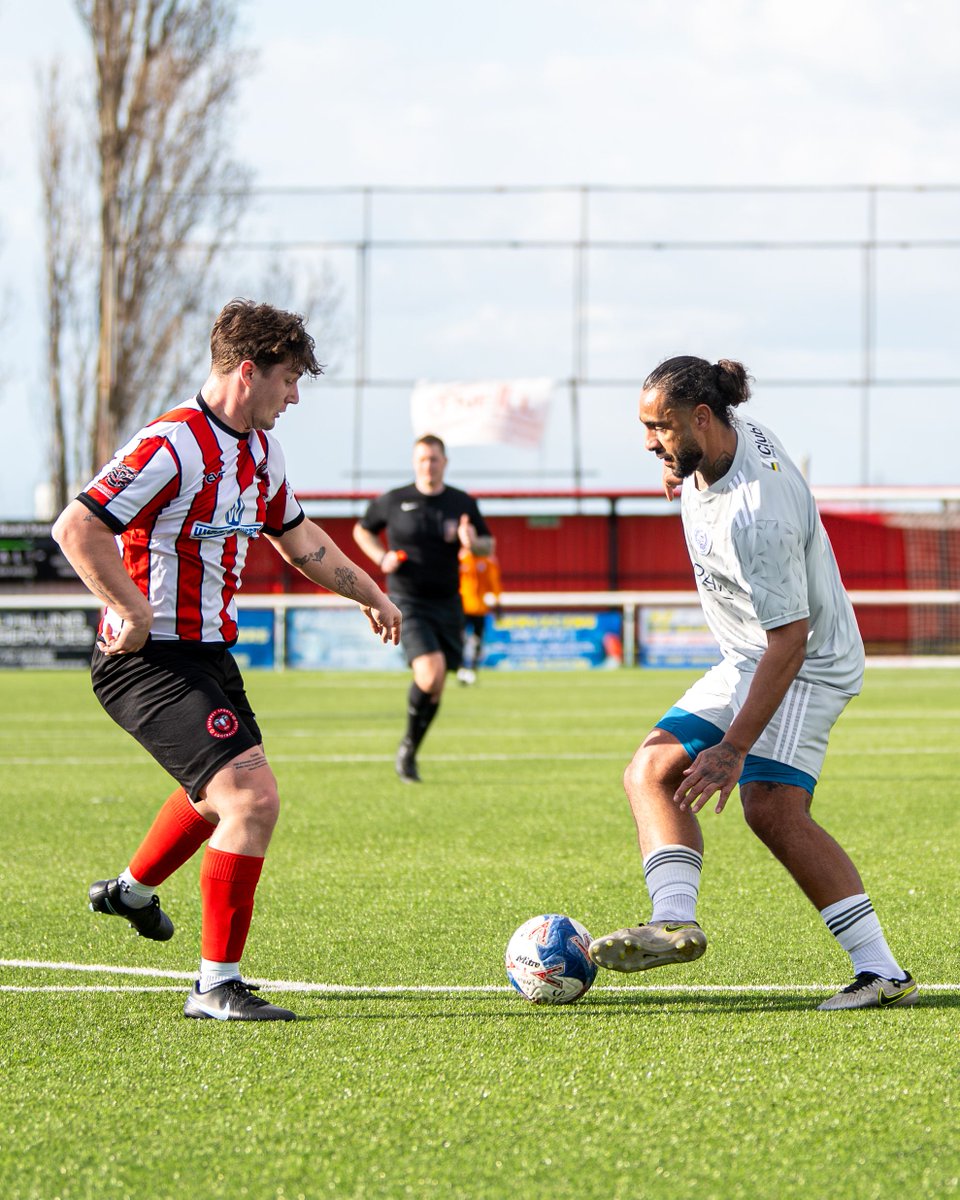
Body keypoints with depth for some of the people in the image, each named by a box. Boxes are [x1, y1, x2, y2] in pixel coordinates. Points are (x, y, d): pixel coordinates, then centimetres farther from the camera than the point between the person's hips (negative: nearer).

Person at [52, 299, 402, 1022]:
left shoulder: (261, 450, 10)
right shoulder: (172, 447, -21)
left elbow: (297, 536, 27)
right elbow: (76, 528, -26)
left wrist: (368, 593, 28)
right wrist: (135, 613, -27)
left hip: (209, 652, 10)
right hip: (151, 661, -10)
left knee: (226, 788, 32)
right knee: (252, 796, -21)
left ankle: (132, 889, 58)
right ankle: (217, 987, -15)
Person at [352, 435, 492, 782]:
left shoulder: (462, 504, 4)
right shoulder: (393, 501, -1)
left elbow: (489, 545, 13)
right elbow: (362, 531, 15)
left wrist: (472, 543, -11)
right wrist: (381, 558, -3)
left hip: (447, 603, 4)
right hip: (407, 601, -4)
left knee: (435, 688, 5)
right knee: (431, 673, -23)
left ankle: (409, 752, 26)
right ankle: (408, 743, -2)